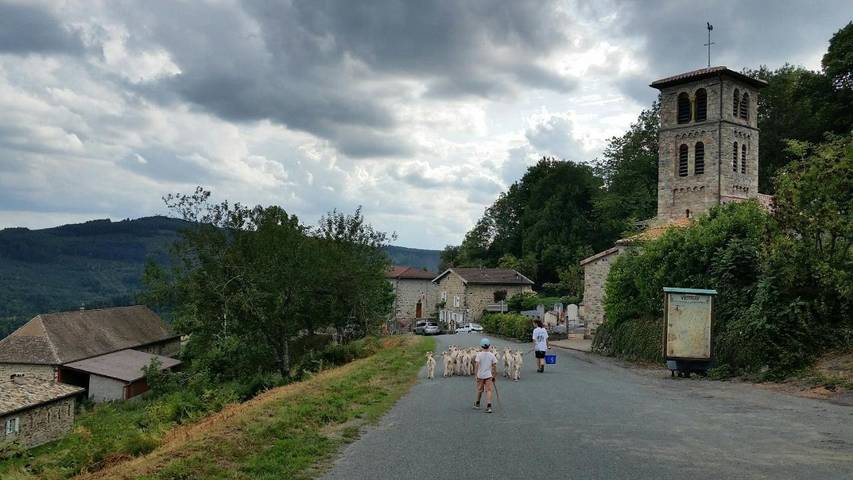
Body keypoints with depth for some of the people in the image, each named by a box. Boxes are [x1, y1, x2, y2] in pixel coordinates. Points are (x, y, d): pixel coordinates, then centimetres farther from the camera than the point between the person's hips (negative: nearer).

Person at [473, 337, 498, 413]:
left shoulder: (479, 354, -7)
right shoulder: (492, 355, -2)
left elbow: (477, 365, -13)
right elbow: (495, 366, 0)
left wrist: (476, 375, -8)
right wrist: (494, 376, 10)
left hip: (480, 375, 0)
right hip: (489, 375, 0)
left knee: (479, 390, 15)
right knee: (488, 390, -1)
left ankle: (477, 404, 32)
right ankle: (489, 406, -15)